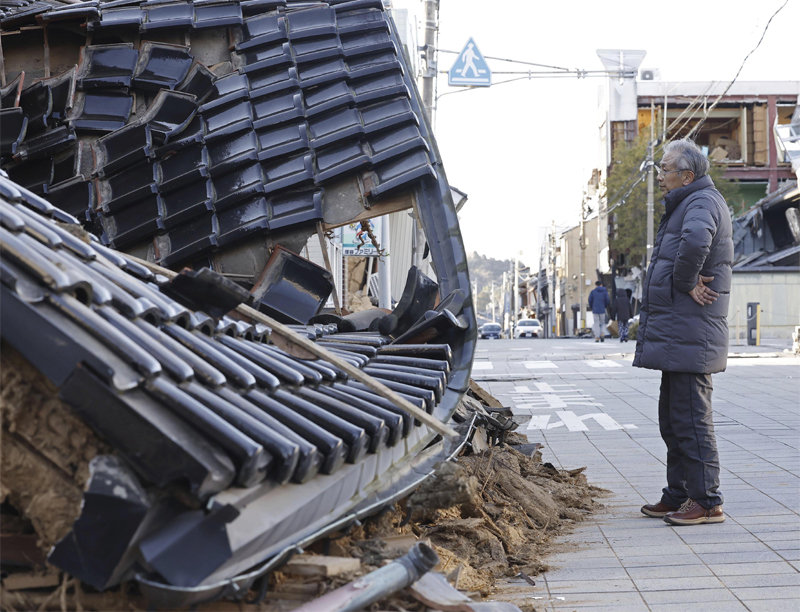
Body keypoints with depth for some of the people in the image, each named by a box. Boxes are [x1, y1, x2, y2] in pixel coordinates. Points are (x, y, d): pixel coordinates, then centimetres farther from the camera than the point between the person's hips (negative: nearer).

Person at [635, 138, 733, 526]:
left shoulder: (702, 203, -13)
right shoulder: (687, 205, 20)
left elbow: (696, 242, -36)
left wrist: (685, 284, -22)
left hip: (689, 334, -11)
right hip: (677, 334, 11)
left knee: (690, 420, -7)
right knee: (673, 418, 16)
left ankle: (707, 501, 0)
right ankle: (678, 496, 25)